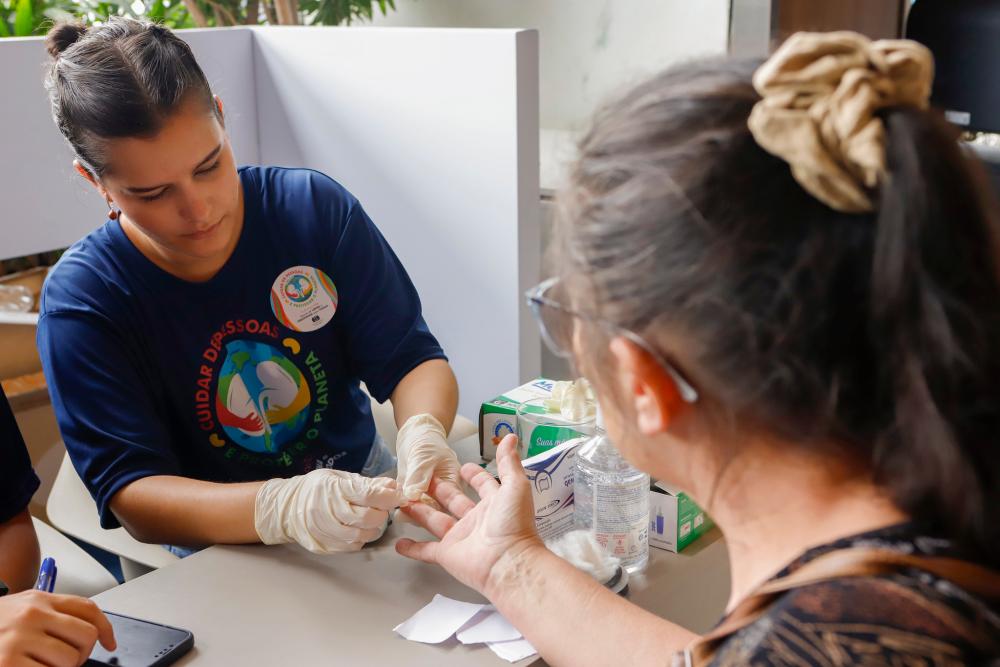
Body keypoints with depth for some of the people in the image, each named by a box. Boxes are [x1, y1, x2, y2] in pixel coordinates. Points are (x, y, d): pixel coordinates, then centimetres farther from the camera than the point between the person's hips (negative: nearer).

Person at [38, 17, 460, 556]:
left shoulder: (315, 206, -7)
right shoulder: (80, 299, -13)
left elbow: (410, 358, -5)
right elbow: (130, 495, -20)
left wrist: (423, 431, -29)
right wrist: (284, 508, -39)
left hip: (363, 489, 3)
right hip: (220, 560, -3)